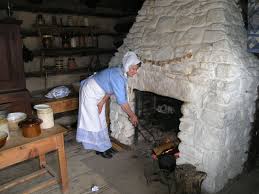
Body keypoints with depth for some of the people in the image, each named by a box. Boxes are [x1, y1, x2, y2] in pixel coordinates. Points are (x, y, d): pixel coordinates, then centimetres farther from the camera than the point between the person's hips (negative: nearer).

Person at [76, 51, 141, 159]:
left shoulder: (121, 74, -8)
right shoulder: (118, 76, -35)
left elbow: (109, 90, 0)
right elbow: (122, 101, -34)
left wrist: (102, 102, -8)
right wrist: (132, 115, -24)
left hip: (99, 94, 9)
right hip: (90, 93, -9)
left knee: (100, 119, 14)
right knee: (94, 120, 2)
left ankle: (102, 146, 26)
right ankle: (100, 148, 15)